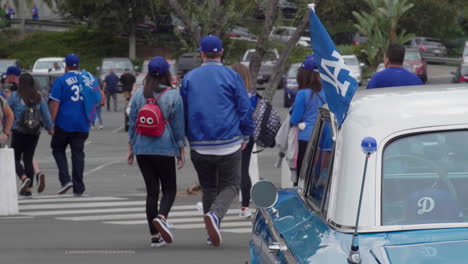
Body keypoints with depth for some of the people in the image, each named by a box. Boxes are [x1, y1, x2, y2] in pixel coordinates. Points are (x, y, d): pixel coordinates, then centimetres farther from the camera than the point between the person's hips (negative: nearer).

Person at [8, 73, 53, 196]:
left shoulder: (15, 97, -7)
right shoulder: (39, 97, 2)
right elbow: (46, 114, 5)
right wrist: (50, 128, 17)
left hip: (19, 132, -4)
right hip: (35, 132, 4)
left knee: (15, 158, 6)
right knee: (28, 159, 10)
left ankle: (24, 178, -20)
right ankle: (28, 188, 3)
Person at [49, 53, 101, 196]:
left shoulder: (61, 80, -6)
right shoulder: (89, 78, 6)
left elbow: (55, 103, -10)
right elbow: (99, 100, 11)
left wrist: (51, 122, -6)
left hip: (64, 122, -3)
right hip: (83, 124, 4)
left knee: (58, 149, 13)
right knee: (78, 153, 7)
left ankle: (65, 179, -5)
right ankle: (78, 188, 5)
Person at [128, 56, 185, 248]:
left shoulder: (138, 95, 4)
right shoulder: (173, 96, -6)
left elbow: (132, 123, 8)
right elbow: (178, 126, -4)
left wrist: (130, 148, 16)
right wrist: (181, 151, 3)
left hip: (142, 150, 3)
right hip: (164, 149, -3)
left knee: (151, 190, 9)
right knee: (169, 188, 8)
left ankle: (155, 236, 7)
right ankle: (161, 216, -22)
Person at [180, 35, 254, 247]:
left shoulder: (189, 78, 6)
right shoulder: (232, 76, -1)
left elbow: (183, 111, 10)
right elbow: (245, 108, -1)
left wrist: (185, 138, 20)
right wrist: (245, 136, 11)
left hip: (199, 146, 2)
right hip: (228, 144, -2)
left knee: (208, 188, 16)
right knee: (230, 186, 6)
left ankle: (213, 234, 14)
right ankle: (215, 214, -22)